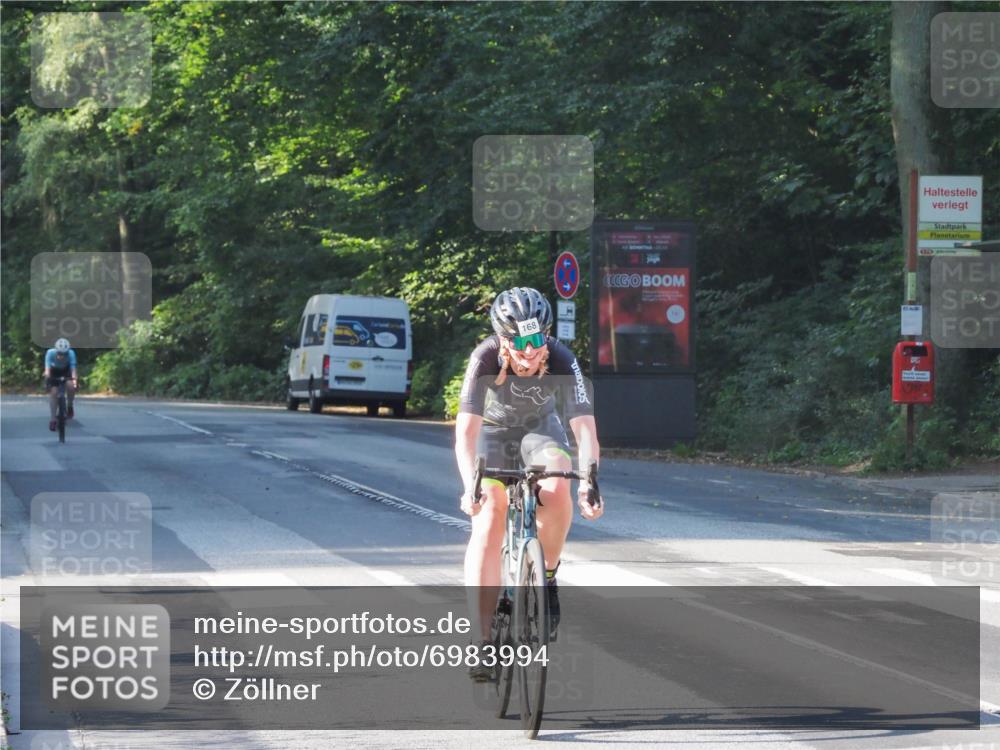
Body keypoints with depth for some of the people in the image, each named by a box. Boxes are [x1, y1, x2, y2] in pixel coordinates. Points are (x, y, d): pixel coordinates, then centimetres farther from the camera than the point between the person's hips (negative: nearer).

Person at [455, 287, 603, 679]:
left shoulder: (561, 361, -31)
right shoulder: (486, 359, -33)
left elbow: (584, 427, -35)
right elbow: (466, 430, -38)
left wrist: (589, 481, -50)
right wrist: (470, 485, -53)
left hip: (541, 429, 1)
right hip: (493, 431, -1)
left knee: (557, 489, -32)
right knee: (488, 521, -19)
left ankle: (547, 577, -5)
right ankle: (482, 638, -18)